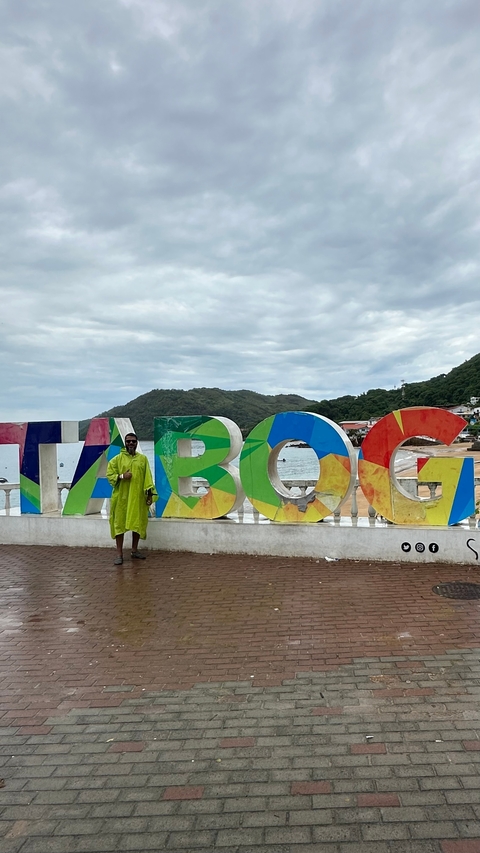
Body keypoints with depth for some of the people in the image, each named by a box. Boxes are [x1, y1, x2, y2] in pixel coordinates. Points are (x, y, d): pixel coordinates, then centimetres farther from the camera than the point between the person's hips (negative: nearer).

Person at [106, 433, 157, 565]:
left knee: (138, 523, 8)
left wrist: (150, 494, -5)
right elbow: (109, 474, -1)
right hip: (121, 496, -2)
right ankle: (119, 554, 5)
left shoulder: (143, 459, 6)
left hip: (138, 497, 2)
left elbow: (147, 477, 2)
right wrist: (121, 476, -18)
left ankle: (134, 550, 23)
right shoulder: (117, 458, 1)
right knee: (119, 523, -1)